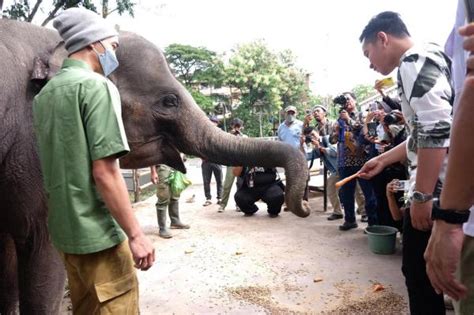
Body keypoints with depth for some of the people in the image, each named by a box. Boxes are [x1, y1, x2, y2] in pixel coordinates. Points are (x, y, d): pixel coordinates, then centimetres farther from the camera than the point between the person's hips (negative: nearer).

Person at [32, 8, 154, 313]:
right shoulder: (96, 85, -14)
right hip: (97, 231, -8)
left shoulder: (46, 92, 11)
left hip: (64, 228, 9)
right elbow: (104, 172, -22)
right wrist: (135, 234, -17)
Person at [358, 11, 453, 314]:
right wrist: (382, 160, 25)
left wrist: (421, 196, -23)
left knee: (420, 275, 1)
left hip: (435, 191, -10)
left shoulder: (414, 61, -12)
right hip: (441, 188, 10)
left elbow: (437, 131, -24)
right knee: (422, 273, 19)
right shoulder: (426, 60, 20)